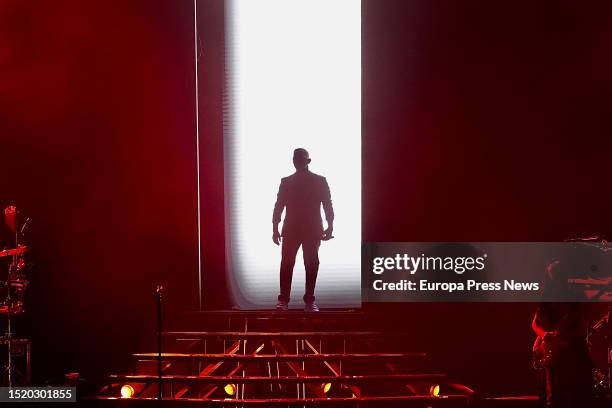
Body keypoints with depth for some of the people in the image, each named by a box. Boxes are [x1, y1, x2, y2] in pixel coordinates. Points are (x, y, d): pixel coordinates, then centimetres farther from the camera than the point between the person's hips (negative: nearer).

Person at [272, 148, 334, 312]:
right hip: (291, 230, 1)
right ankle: (283, 300, 2)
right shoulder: (286, 182, 7)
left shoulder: (320, 181, 3)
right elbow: (279, 206, 7)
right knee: (286, 264, -3)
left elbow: (327, 205, 3)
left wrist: (330, 226, -5)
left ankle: (310, 301, 6)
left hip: (313, 230, -1)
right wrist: (275, 229, 3)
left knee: (312, 265, 0)